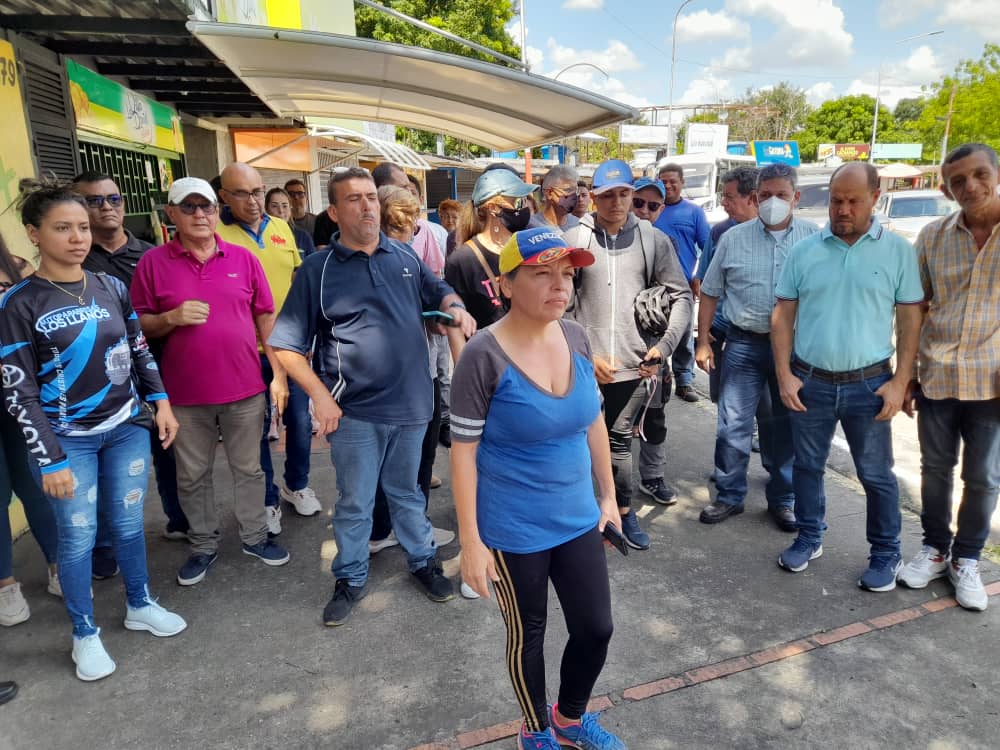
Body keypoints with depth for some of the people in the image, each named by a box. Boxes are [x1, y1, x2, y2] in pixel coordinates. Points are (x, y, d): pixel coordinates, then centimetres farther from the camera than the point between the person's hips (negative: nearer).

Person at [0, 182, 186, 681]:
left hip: (127, 428, 4)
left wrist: (161, 403, 3)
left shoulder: (111, 288, 3)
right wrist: (50, 461, -12)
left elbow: (140, 353, 12)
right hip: (67, 440, -3)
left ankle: (140, 606, 36)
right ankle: (85, 635, 26)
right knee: (77, 537, 7)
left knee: (129, 523, 15)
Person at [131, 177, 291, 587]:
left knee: (248, 469, 14)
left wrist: (278, 372, 2)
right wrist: (172, 317, -20)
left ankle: (255, 536, 31)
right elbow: (139, 325, 1)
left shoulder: (243, 258, 2)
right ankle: (203, 545, 31)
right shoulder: (153, 262, -2)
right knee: (193, 476, 13)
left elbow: (265, 316, 5)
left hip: (245, 388, 1)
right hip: (186, 393, 0)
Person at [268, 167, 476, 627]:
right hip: (354, 412, -2)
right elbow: (286, 346, -5)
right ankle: (351, 579, 33)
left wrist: (457, 308, -3)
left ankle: (423, 560, 40)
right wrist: (320, 396, -13)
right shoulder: (317, 270, -6)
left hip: (409, 403, 3)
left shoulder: (404, 257, 3)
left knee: (406, 491, 20)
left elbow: (439, 292, 20)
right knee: (354, 502, 12)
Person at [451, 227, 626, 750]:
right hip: (513, 530, -5)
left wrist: (608, 494, 13)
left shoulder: (576, 337, -3)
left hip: (577, 518, 5)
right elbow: (463, 450, -16)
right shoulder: (483, 356, -21)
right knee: (527, 635, 16)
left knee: (597, 629, 16)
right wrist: (471, 541, -14)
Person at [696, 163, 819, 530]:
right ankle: (729, 496, 19)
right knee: (733, 424, 3)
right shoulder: (733, 238, 2)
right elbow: (710, 293, 7)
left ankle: (783, 499, 27)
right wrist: (703, 342, 3)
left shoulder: (814, 236, 1)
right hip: (745, 344, 0)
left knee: (787, 426, 12)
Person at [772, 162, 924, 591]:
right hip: (809, 382, 2)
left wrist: (899, 382, -6)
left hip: (869, 385, -1)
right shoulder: (805, 250, 1)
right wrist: (784, 375, -4)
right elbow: (783, 315, 3)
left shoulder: (898, 251, -1)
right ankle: (809, 538, 33)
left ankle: (886, 554, 28)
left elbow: (910, 320, 1)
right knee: (807, 465, 14)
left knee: (876, 474, 9)